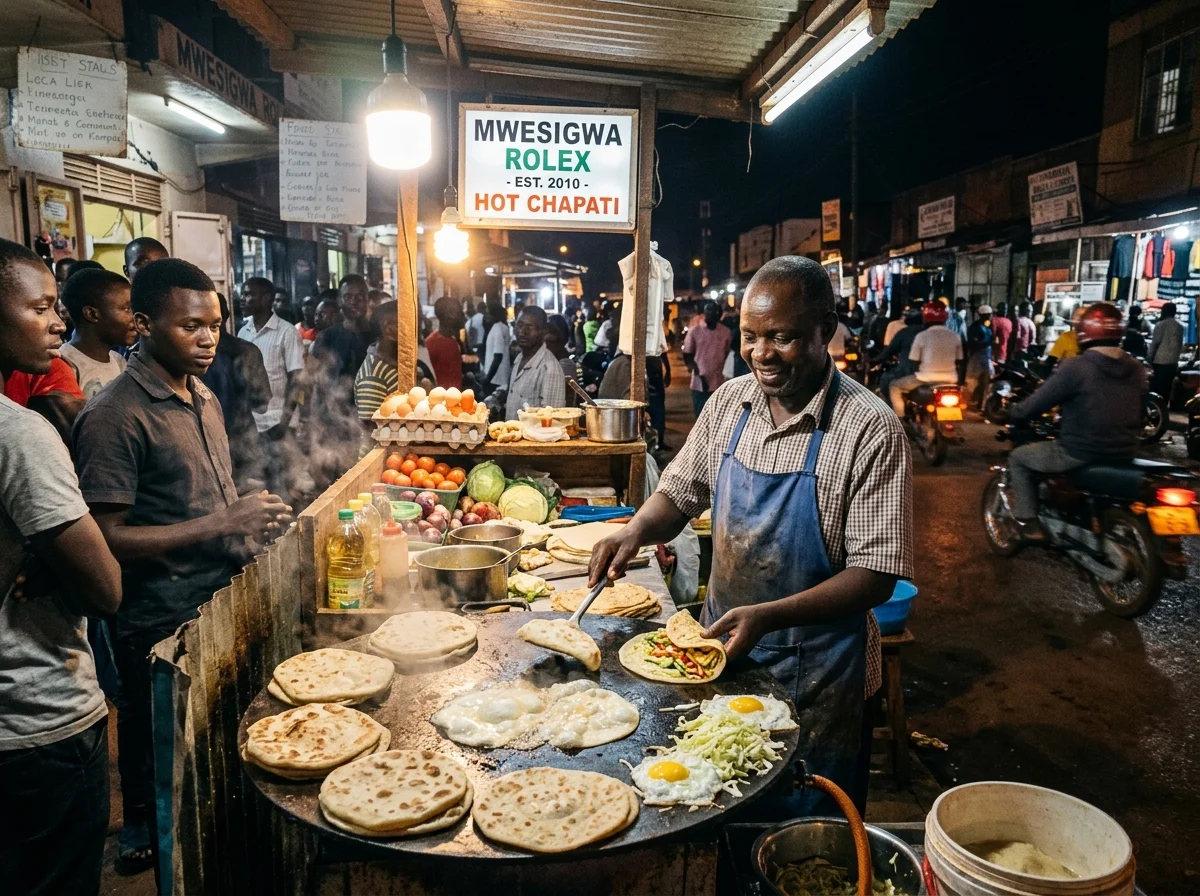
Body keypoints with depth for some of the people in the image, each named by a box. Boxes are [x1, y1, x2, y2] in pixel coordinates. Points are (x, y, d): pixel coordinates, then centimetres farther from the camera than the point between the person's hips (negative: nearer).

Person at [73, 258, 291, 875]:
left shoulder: (202, 397, 9)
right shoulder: (116, 416, -18)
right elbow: (105, 539, -21)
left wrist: (255, 515, 3)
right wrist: (224, 524, -23)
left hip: (222, 604, 7)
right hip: (161, 623, -7)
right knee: (160, 752, 14)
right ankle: (143, 837, 38)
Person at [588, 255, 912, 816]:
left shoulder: (870, 430, -19)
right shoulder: (729, 402, -2)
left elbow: (876, 574, -20)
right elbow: (680, 491, 9)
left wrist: (767, 616, -31)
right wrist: (636, 531, -11)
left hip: (814, 672, -5)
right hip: (720, 644, 5)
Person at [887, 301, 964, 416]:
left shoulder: (922, 336, -8)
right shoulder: (955, 336, 4)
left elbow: (914, 362, -2)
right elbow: (959, 361, 11)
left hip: (927, 378, -5)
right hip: (950, 379, 5)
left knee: (894, 386, 13)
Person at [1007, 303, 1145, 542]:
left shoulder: (1075, 367, -18)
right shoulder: (1136, 369, 3)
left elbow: (1036, 404, -13)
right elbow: (1137, 408, 17)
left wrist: (1014, 415, 7)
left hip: (1081, 453, -7)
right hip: (1125, 452, 7)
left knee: (1018, 458, 14)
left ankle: (1028, 523, 8)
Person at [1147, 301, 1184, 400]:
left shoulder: (1160, 324, -9)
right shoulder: (1180, 326, 9)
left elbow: (1155, 343, -10)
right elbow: (1180, 344, 13)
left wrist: (1149, 357, -3)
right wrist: (1176, 356, 22)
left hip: (1160, 361, -5)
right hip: (1173, 361, 5)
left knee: (1156, 386, -1)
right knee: (1167, 387, 9)